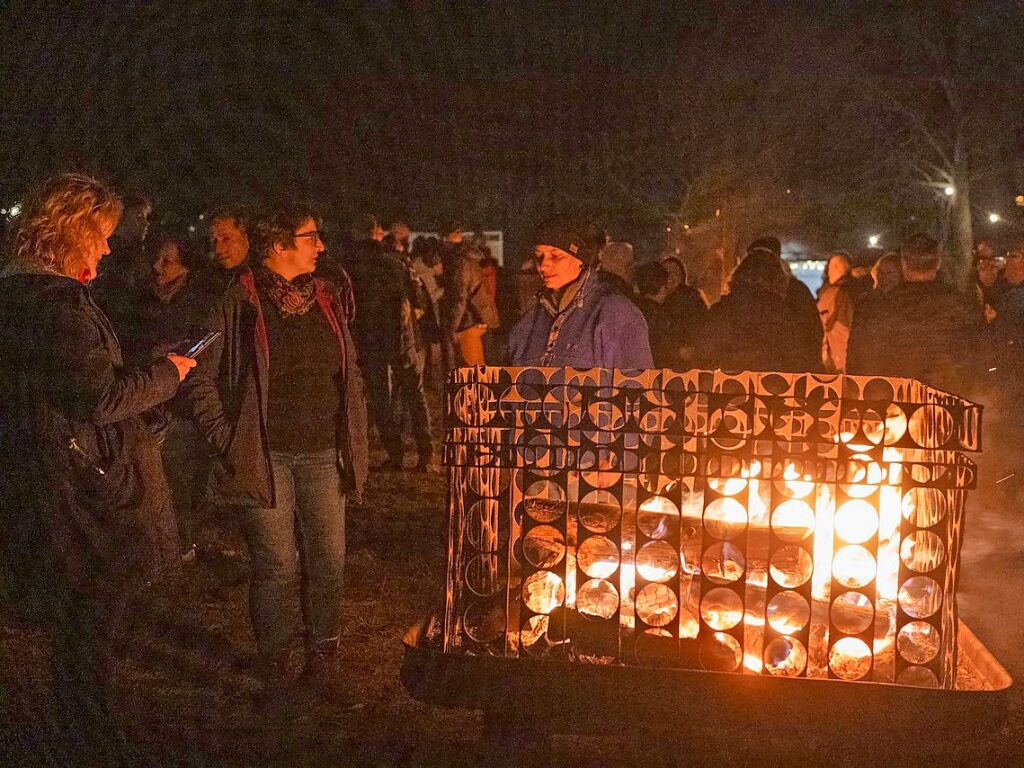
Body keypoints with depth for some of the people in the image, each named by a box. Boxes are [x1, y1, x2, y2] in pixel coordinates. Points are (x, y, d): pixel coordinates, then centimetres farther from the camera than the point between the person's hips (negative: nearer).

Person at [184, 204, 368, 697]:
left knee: (329, 563, 7)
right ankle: (274, 671, 17)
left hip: (322, 455, 5)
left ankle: (323, 665, 22)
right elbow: (203, 380, -3)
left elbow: (350, 378, 17)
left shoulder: (326, 301, 12)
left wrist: (352, 444, 11)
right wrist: (227, 442, -7)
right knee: (276, 567, 1)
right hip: (264, 457, -5)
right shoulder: (240, 303, -5)